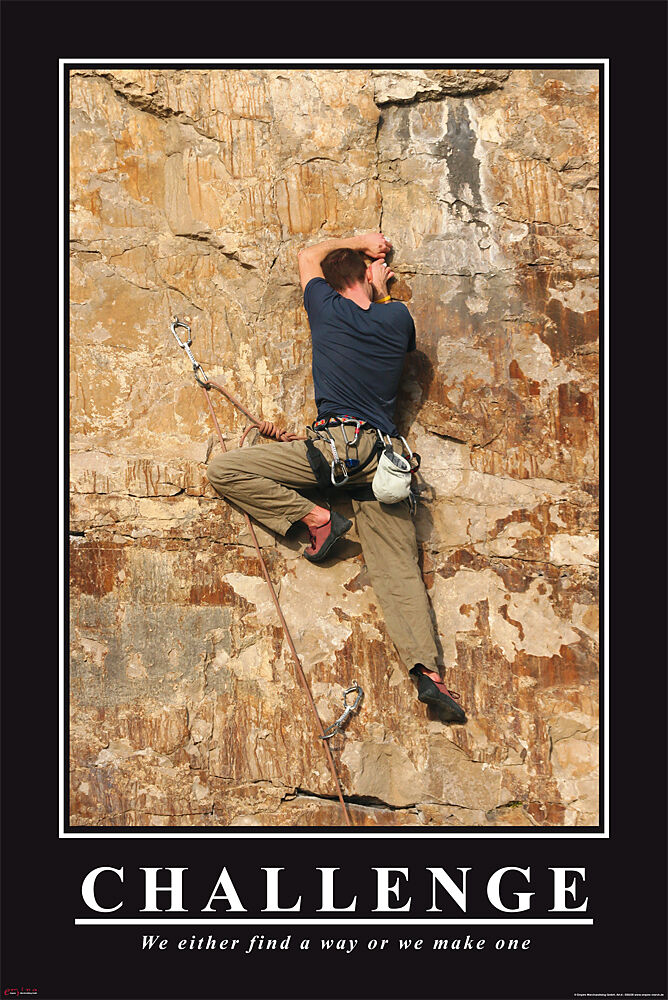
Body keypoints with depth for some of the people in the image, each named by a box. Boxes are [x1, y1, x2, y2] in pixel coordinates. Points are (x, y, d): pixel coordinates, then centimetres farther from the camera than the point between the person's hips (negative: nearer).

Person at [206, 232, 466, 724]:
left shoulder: (328, 309, 7)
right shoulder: (398, 319, 11)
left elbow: (308, 256, 28)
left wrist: (360, 242, 39)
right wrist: (381, 291, 44)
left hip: (335, 441, -4)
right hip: (384, 454, 4)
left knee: (224, 470, 0)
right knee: (399, 568, 1)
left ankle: (316, 516, -5)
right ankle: (428, 671, -14)